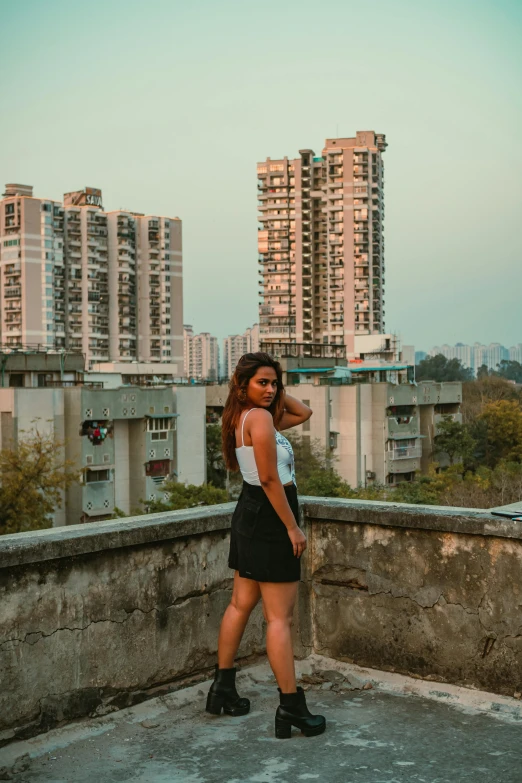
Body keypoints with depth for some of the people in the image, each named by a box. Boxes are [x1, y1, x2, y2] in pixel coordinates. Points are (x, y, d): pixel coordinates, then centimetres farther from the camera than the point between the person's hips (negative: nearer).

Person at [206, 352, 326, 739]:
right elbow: (270, 479, -21)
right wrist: (293, 527, -18)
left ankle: (223, 689, 26)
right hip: (269, 518, -10)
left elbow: (303, 412, 22)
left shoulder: (245, 417, 12)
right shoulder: (260, 418, -17)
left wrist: (277, 392, 9)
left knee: (242, 603, 17)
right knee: (280, 617, -6)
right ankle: (291, 707, -1)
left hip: (250, 515, 10)